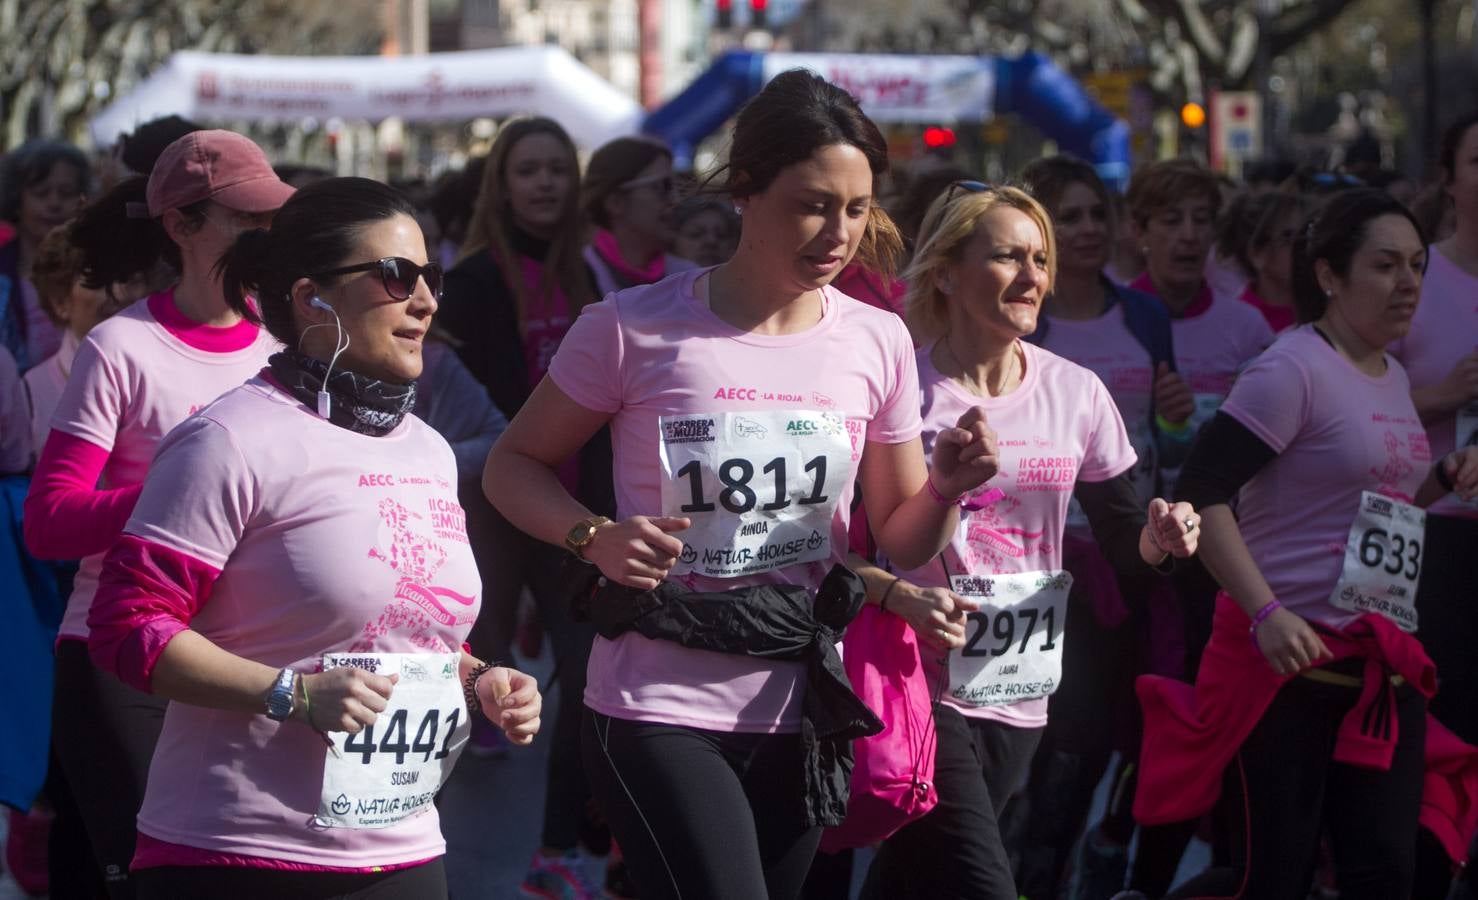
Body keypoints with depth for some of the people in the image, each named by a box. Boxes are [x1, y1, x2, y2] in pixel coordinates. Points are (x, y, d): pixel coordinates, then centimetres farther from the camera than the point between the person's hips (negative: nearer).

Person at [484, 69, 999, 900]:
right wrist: (593, 538, -18)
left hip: (800, 709, 5)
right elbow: (515, 467, 1)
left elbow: (902, 543, 10)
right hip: (659, 709, -5)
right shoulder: (636, 330, -10)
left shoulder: (877, 342, 2)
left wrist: (946, 489, -12)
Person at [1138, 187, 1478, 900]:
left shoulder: (1392, 379, 16)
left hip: (1381, 666, 8)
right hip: (1288, 655, -8)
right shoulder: (1292, 370, -11)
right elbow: (1202, 493, -18)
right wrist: (1266, 613, -25)